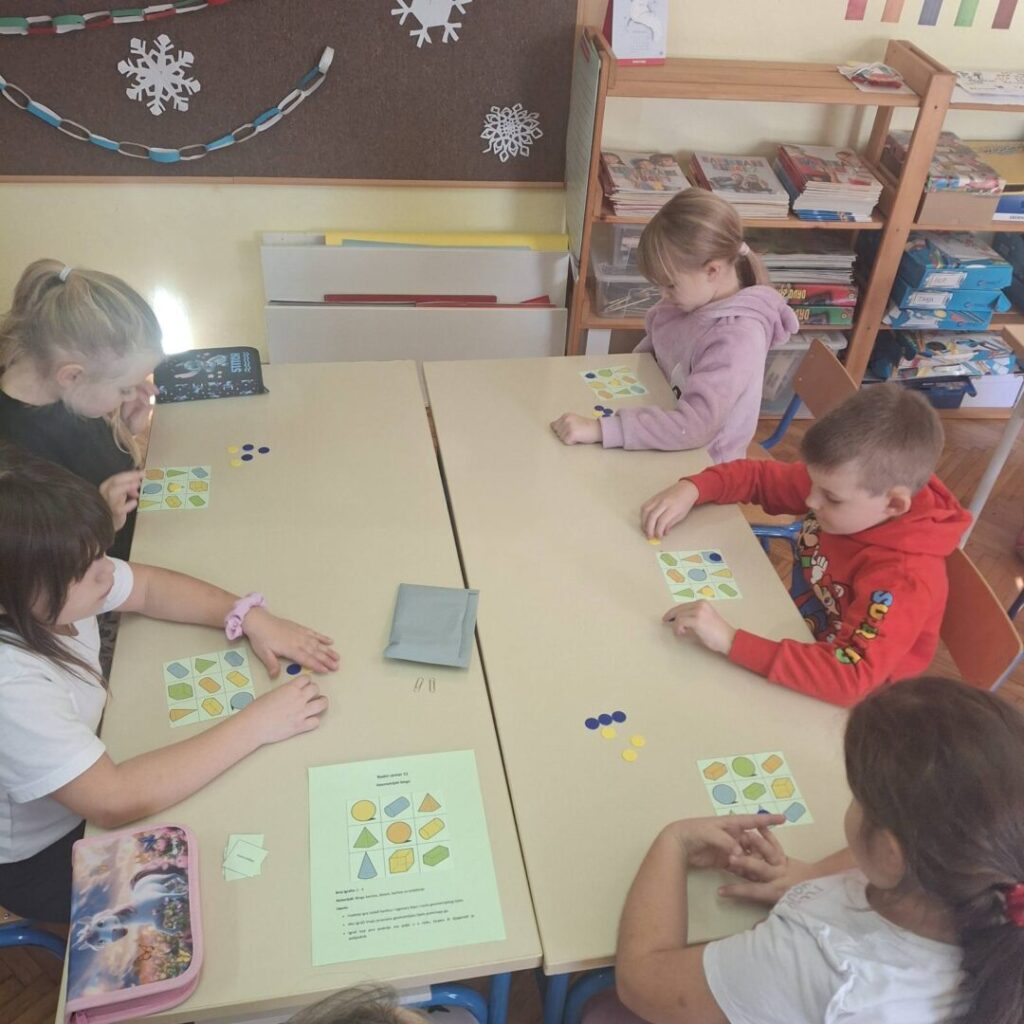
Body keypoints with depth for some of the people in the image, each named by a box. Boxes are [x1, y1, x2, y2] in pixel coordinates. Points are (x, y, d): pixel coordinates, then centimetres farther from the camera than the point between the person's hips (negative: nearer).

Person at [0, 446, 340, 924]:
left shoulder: (39, 586, -19)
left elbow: (150, 588, -3)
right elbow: (114, 802, -39)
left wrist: (251, 618, -17)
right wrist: (255, 725, -34)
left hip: (89, 759, 6)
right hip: (44, 860, -6)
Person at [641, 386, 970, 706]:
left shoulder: (904, 578, -35)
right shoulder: (840, 490, -16)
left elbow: (851, 677, -42)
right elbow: (761, 476, -2)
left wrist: (730, 641, -47)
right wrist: (692, 489, -20)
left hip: (837, 705, -6)